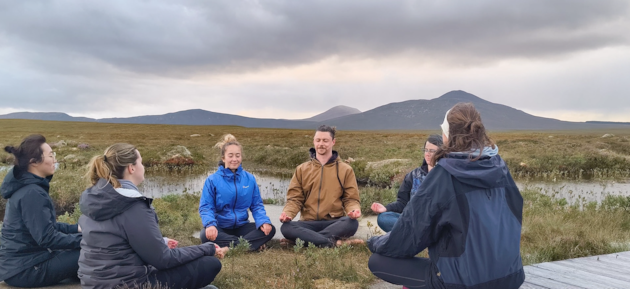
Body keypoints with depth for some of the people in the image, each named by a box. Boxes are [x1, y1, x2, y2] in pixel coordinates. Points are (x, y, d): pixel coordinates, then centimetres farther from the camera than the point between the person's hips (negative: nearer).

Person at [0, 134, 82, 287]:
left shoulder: (26, 185, 9)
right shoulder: (32, 193, -23)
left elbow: (45, 225, 17)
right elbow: (47, 238, -24)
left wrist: (76, 228, 9)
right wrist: (84, 240, -16)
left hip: (22, 260, 10)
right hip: (25, 270, -10)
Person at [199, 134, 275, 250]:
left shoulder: (250, 179, 4)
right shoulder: (212, 180, -4)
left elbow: (257, 205, 5)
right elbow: (205, 207, -7)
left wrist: (263, 221, -15)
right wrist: (210, 224, -29)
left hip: (242, 226, 3)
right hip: (221, 228, -2)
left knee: (270, 230, -19)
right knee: (206, 235, -34)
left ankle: (227, 248, -26)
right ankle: (249, 244, -24)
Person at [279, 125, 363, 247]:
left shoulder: (346, 170, 7)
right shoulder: (302, 169, 11)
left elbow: (351, 199, 6)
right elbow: (295, 199, 7)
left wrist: (354, 210, -18)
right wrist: (287, 213, -14)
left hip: (334, 222, -1)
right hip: (309, 222, 1)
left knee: (352, 223, -34)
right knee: (286, 227, -29)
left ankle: (303, 238, -28)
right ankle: (335, 242, -32)